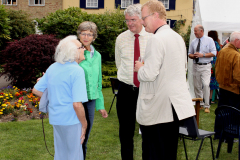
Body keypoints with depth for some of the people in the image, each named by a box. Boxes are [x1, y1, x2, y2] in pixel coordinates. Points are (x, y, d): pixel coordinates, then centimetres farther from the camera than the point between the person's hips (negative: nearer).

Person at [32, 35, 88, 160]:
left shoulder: (52, 68, 6)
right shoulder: (77, 71, -18)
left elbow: (36, 90, 12)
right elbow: (77, 104, -23)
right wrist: (84, 124, -11)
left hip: (55, 118, 8)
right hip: (71, 120, -7)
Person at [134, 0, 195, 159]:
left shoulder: (156, 40, -16)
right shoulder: (178, 38, 12)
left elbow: (149, 74, -23)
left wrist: (140, 68, -1)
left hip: (158, 108, -9)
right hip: (176, 104, 9)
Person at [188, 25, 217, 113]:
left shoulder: (209, 40, 1)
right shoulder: (193, 42, 11)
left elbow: (213, 53, -5)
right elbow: (189, 54, 18)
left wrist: (202, 55, -16)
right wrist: (193, 56, -5)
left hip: (205, 67, -4)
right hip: (196, 66, 4)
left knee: (206, 85, -16)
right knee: (197, 86, 7)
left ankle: (207, 106, -9)